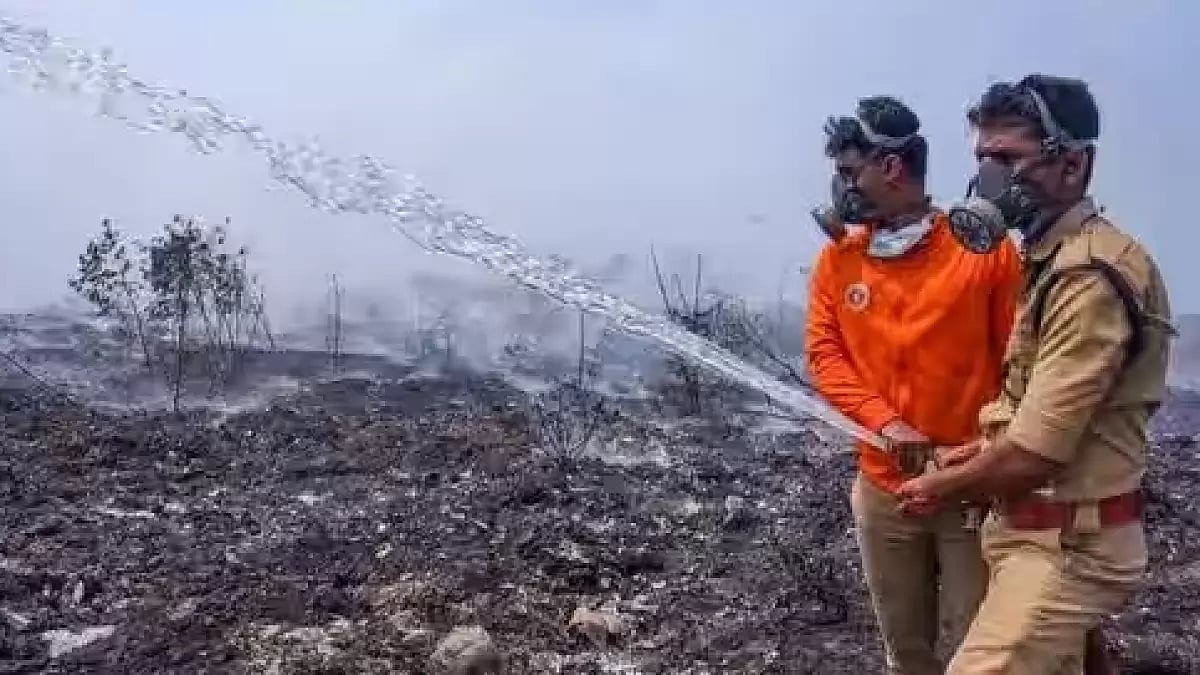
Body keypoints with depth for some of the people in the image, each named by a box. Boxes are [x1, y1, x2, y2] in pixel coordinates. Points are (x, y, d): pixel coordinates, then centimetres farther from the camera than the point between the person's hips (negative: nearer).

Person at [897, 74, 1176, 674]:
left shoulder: (1091, 276, -24)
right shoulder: (1053, 257, 9)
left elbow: (1032, 457, -25)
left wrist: (941, 486, -8)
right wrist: (986, 446, 5)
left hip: (1066, 544, -10)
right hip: (1055, 530, 10)